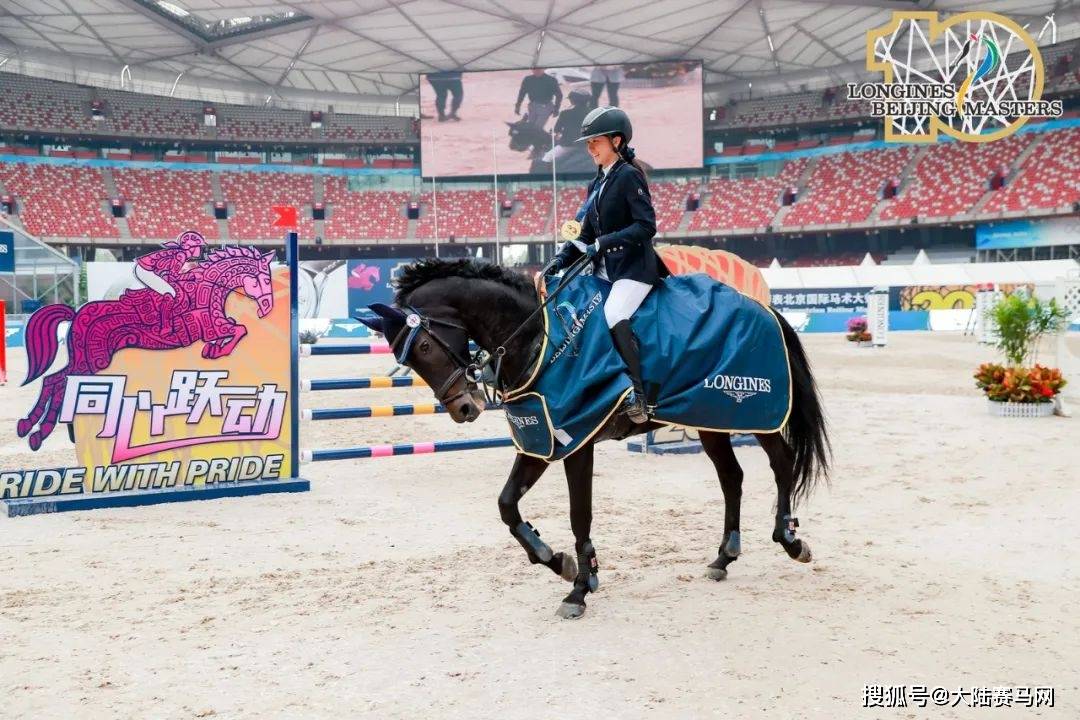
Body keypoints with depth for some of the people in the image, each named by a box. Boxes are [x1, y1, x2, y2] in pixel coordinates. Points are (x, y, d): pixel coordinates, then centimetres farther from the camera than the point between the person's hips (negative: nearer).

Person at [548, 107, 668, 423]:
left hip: (634, 267, -9)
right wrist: (560, 260, 3)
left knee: (613, 316, -29)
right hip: (605, 270, 9)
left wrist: (603, 243, -25)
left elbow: (646, 226, -18)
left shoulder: (628, 176, -8)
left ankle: (636, 394, -26)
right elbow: (587, 235, 18)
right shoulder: (597, 184, 16)